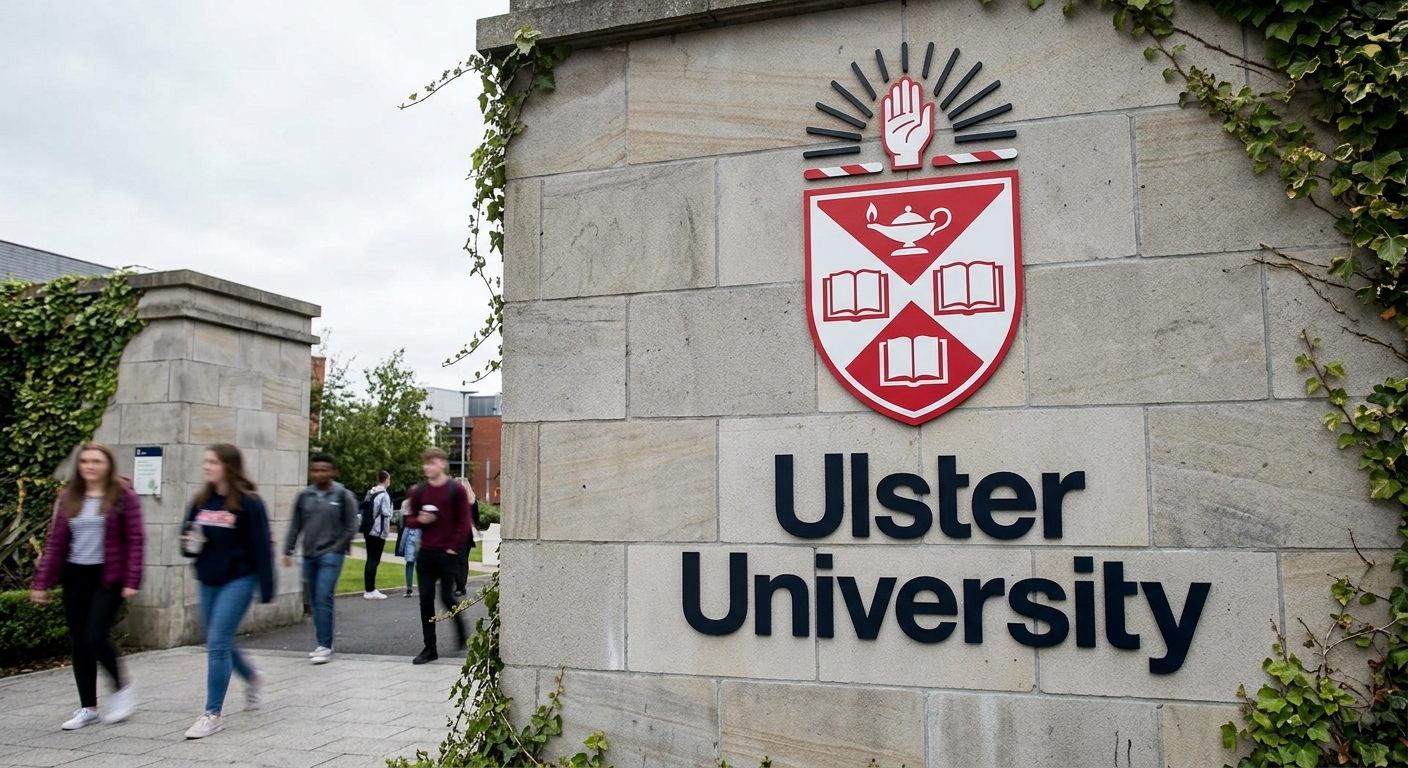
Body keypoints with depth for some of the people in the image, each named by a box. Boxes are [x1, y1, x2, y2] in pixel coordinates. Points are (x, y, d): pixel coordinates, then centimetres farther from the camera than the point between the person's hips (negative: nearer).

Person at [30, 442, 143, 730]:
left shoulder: (124, 497, -5)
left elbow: (134, 541, -8)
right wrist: (41, 582, 3)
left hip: (108, 577, -5)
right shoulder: (68, 498, 7)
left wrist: (132, 581, -15)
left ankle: (123, 686, 15)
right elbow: (55, 543, 8)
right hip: (75, 577, 5)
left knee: (96, 638, -11)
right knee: (78, 643, 8)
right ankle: (87, 707, 20)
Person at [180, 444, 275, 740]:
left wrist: (266, 590, -13)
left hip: (238, 581, -7)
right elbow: (188, 538, 15)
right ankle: (252, 677, 42)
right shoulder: (201, 501, 7)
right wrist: (190, 545, -10)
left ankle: (212, 714, 1)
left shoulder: (248, 503, -11)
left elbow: (261, 547, -12)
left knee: (217, 643, -10)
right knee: (219, 644, 16)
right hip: (208, 582, 7)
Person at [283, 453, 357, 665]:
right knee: (316, 601, 10)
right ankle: (323, 644, 19)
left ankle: (325, 646, -10)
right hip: (309, 556, 5)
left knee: (323, 598, -13)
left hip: (331, 556, -5)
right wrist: (288, 550, 7)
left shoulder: (343, 496, -3)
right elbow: (295, 525, 12)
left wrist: (337, 548, -7)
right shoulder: (304, 496, 8)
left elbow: (351, 527, -2)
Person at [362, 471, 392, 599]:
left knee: (370, 560, 13)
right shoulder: (384, 495, -13)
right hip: (378, 533, -8)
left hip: (368, 531, 8)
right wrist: (385, 534, -10)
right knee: (374, 561, -3)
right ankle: (370, 591, -1)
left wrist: (365, 531, 16)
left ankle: (368, 589, 17)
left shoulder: (370, 493, 11)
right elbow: (386, 516, -15)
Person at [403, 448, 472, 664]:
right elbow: (410, 521, 14)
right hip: (425, 554, 4)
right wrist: (419, 520, -9)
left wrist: (454, 548, -10)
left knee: (447, 597, -5)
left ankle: (460, 626, 26)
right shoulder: (418, 491, 7)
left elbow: (464, 522, -4)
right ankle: (430, 648, 8)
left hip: (448, 554, -4)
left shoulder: (456, 490, -4)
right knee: (426, 600, 2)